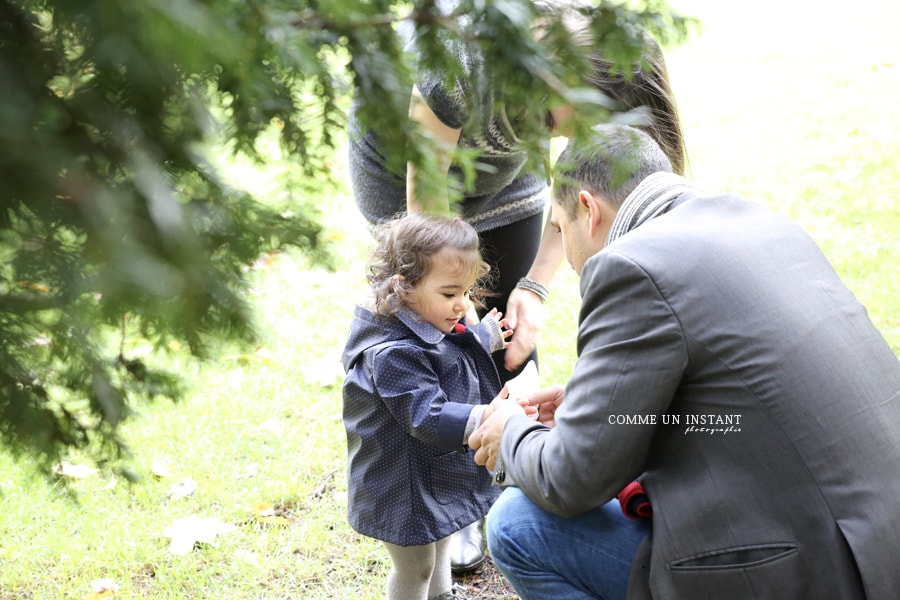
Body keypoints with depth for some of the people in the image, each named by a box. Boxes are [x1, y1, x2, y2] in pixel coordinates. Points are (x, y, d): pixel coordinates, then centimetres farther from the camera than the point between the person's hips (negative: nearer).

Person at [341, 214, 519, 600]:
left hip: (438, 477, 11)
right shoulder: (395, 354, -35)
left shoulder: (433, 328, -2)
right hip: (408, 490, -10)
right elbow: (429, 419, -38)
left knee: (438, 543, 34)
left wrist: (485, 337, 28)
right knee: (414, 569, 11)